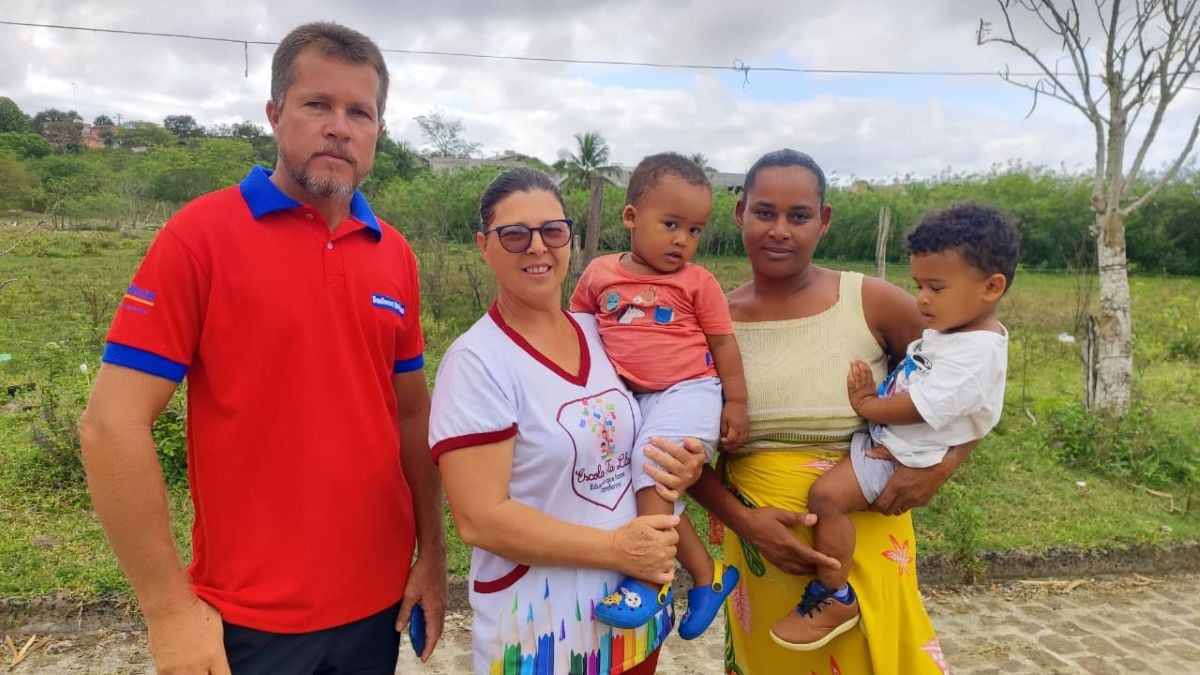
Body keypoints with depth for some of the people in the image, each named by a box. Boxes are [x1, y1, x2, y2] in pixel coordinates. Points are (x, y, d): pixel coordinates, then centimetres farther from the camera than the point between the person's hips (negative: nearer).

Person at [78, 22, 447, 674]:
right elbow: (111, 424, -12)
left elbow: (412, 412, 7)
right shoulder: (201, 233, -11)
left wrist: (432, 552, 5)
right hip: (250, 619, -4)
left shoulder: (395, 254, 2)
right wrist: (170, 608, -12)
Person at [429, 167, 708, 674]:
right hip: (540, 626, -5)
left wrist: (682, 467, -6)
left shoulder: (603, 334, 1)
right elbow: (480, 518, -21)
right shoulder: (475, 361, -17)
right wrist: (615, 548, -20)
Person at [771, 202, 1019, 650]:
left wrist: (866, 406, -10)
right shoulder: (951, 328, 8)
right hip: (885, 436, 11)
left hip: (900, 456, -11)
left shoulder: (976, 352, -23)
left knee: (826, 495, -24)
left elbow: (915, 408, -26)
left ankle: (835, 601, -8)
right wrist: (872, 399, -1)